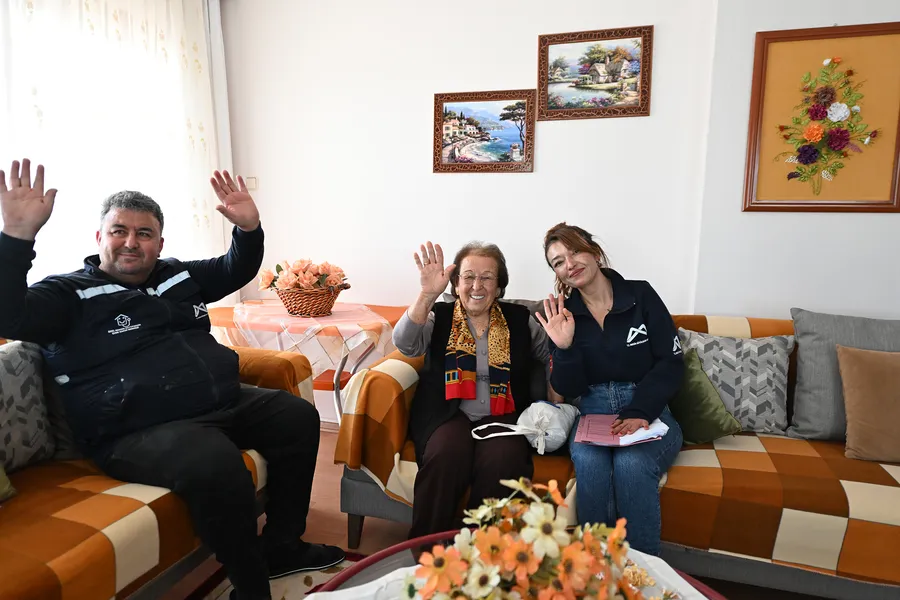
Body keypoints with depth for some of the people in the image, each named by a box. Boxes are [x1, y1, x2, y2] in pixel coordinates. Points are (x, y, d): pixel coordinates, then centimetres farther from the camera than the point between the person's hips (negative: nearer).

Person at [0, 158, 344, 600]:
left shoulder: (178, 276, 17)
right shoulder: (70, 293, 0)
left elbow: (237, 270, 24)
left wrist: (248, 226, 4)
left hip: (226, 404, 8)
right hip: (137, 432, -7)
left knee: (298, 417, 2)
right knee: (218, 466, -35)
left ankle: (282, 546, 13)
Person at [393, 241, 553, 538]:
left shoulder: (519, 319, 12)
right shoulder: (439, 317, 7)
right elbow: (405, 345, -13)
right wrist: (427, 294, -25)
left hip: (503, 417, 1)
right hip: (447, 414, 0)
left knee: (503, 459, -31)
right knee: (447, 453, -32)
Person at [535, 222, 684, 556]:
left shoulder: (641, 296, 0)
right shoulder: (563, 314, 4)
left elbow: (671, 362, -4)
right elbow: (568, 389, 1)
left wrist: (639, 412, -17)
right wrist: (564, 347, -18)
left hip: (648, 411, -1)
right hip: (593, 413, 1)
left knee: (631, 463, -32)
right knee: (588, 461, -30)